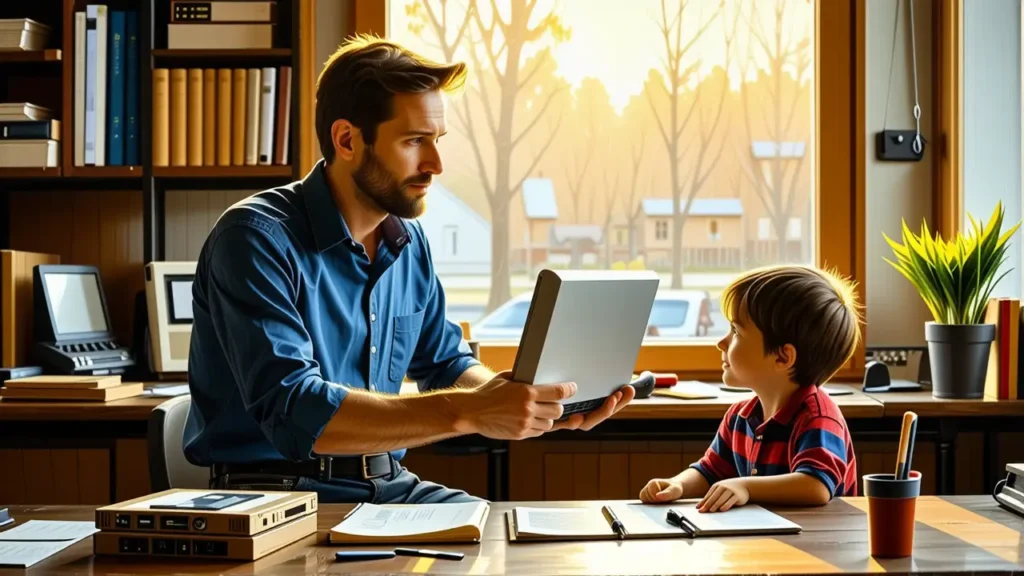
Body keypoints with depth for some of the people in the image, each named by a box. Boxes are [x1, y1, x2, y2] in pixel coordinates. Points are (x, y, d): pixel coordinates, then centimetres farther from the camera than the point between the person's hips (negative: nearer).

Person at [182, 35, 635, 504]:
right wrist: (468, 413, -33)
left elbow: (444, 365, 19)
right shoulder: (256, 239, -16)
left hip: (388, 484, 7)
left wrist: (534, 403, -1)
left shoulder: (410, 242, 7)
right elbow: (293, 411, -27)